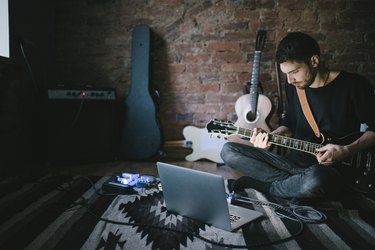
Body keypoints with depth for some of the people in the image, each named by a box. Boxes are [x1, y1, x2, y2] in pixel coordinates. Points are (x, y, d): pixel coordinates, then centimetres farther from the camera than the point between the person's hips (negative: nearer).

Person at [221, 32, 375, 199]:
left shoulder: (354, 85, -7)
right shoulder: (293, 86, 6)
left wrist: (347, 150, -17)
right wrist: (271, 136, -4)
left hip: (334, 166, -4)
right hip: (295, 160, 5)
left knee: (315, 180, -43)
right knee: (228, 151, -7)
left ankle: (264, 185, -10)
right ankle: (297, 182, -11)